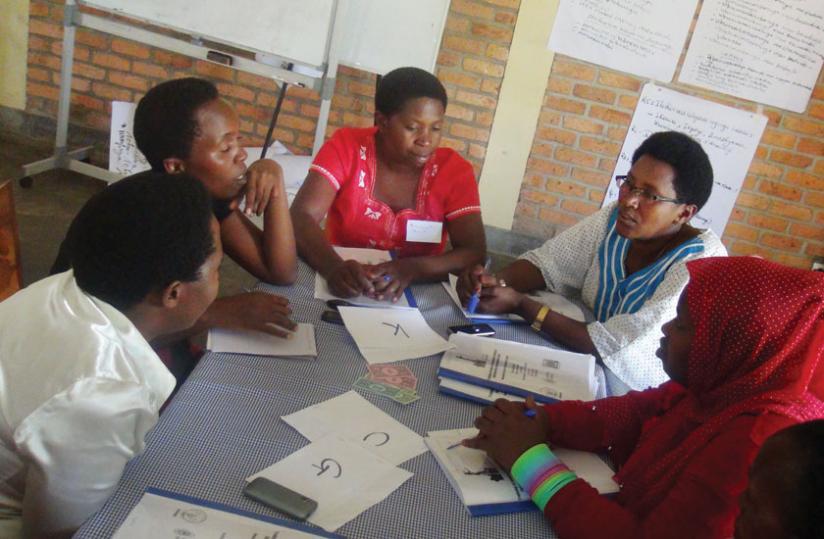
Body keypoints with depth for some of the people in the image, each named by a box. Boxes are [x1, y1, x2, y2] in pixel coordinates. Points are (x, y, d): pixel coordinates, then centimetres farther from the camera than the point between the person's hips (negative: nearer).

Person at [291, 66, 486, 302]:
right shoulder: (347, 147, -8)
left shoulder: (454, 170, -6)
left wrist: (410, 269, -29)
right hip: (344, 291, -1)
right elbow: (301, 217, -16)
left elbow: (474, 252, -12)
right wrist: (334, 266, -36)